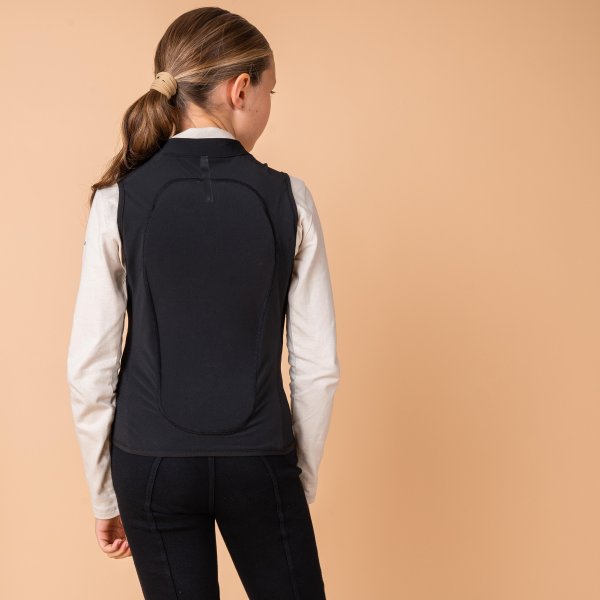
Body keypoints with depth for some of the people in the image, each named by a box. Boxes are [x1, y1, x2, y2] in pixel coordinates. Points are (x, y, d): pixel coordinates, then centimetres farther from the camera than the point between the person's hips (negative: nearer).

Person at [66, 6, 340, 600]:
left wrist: (103, 493, 6)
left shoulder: (118, 200, -6)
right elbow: (318, 365, -5)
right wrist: (305, 477, 9)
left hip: (151, 461, 1)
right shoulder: (287, 198, -7)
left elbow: (89, 365, -5)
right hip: (257, 460, -1)